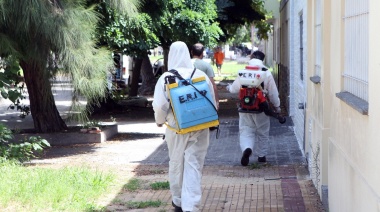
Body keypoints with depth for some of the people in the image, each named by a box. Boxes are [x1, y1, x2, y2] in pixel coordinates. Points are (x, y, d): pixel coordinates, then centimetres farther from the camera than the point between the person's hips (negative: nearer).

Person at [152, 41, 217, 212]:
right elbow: (212, 102, 4)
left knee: (177, 165, 16)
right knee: (194, 167, 0)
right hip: (200, 128, 1)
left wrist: (160, 121, 9)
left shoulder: (165, 78, -8)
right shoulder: (201, 75, -2)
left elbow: (159, 106, -11)